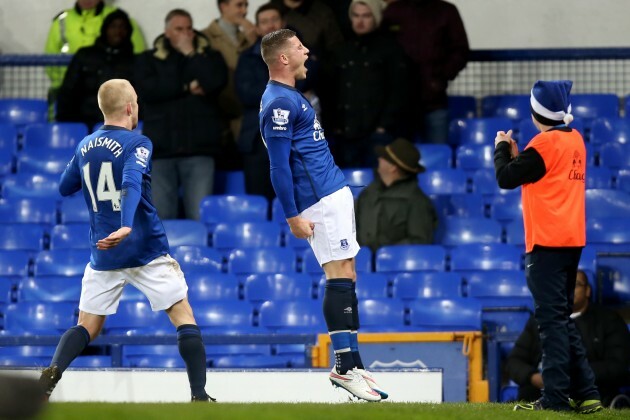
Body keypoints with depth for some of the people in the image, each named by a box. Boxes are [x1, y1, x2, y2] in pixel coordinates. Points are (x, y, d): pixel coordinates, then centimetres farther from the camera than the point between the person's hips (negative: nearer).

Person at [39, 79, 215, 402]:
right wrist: (126, 225, -42)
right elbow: (132, 182, -28)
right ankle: (199, 394, -4)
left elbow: (64, 188, 23)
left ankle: (52, 372, -14)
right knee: (183, 316, 4)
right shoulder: (137, 144, -10)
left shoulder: (85, 147, 8)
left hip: (103, 253, 5)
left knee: (88, 326, 12)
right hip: (147, 251, -5)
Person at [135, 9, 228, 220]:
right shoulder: (148, 60, 13)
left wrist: (190, 53, -2)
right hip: (161, 148, 0)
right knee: (160, 217, -5)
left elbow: (216, 81, -7)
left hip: (199, 148, 0)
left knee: (200, 217, -9)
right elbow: (147, 89, -5)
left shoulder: (209, 56, 14)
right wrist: (188, 87, -4)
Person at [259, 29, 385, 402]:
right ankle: (345, 366, -14)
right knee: (340, 277, -13)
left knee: (346, 278, 9)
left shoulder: (291, 97, 17)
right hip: (320, 202, -10)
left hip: (335, 194, 10)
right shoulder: (279, 103, -14)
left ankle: (352, 364, 10)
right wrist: (293, 216, -20)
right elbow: (279, 165, -18)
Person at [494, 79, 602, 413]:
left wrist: (502, 149, 7)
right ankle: (585, 393, 11)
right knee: (562, 319, 15)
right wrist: (514, 155, 19)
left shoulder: (545, 143, -13)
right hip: (572, 240, 9)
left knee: (552, 320, -9)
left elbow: (506, 179, -10)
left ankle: (555, 397, -12)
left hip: (547, 243, -9)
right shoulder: (575, 141, 13)